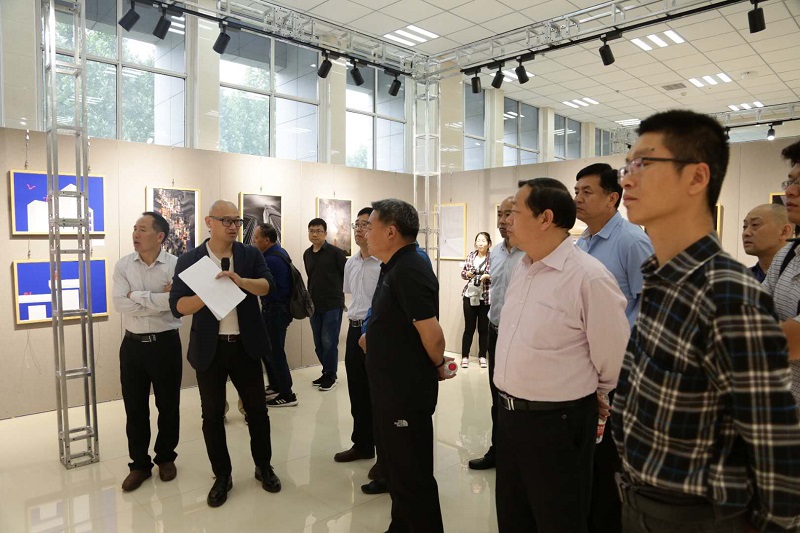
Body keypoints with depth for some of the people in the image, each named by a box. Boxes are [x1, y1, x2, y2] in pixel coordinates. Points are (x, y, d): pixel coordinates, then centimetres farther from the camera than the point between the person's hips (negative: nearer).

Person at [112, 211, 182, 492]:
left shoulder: (176, 265, -9)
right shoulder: (123, 265, 0)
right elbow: (120, 304, -13)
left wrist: (137, 295, -15)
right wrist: (159, 300, -17)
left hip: (165, 343, -2)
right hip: (133, 345, 3)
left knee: (168, 405, 11)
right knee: (135, 408, 11)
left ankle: (166, 457, 32)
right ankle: (140, 464, 27)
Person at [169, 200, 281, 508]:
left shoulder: (251, 254, 1)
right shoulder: (189, 260, -3)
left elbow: (267, 285, -13)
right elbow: (177, 306, -10)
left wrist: (241, 281, -31)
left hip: (246, 345, 1)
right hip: (209, 348, -1)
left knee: (257, 408, 11)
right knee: (212, 414, 8)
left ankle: (264, 467, 31)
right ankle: (222, 476, 26)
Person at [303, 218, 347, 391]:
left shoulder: (336, 252, -9)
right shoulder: (307, 254, 9)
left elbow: (347, 275, -6)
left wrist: (338, 293, -4)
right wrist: (310, 297, 15)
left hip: (332, 304, -6)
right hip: (314, 305, 6)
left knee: (329, 342, -4)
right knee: (318, 343, 11)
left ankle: (330, 376, 11)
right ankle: (327, 372, 25)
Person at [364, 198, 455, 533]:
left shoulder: (409, 270, -22)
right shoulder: (394, 268, 9)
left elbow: (431, 332, -25)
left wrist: (438, 365, -8)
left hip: (407, 391, -10)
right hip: (391, 389, 10)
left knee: (412, 475, 6)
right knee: (394, 466, 23)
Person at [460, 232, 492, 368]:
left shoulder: (492, 257, -5)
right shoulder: (471, 255, 7)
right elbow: (463, 273, 12)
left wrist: (487, 276, -21)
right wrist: (467, 274, -8)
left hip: (485, 298, -2)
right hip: (469, 295, 2)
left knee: (483, 328, 8)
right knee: (469, 328, 6)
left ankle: (482, 356, 21)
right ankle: (465, 356, 14)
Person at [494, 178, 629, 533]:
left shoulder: (589, 277, -22)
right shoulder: (521, 267, 5)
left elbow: (612, 363, -13)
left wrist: (590, 397, 3)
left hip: (556, 423, -7)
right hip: (509, 413, 8)